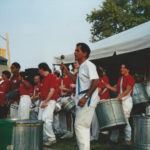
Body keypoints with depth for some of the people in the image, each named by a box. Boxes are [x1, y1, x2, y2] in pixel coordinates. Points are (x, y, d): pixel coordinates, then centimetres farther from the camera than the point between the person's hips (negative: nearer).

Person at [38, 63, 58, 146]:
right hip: (43, 101, 9)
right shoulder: (43, 79, 20)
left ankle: (52, 138, -10)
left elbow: (52, 90, -14)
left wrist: (45, 101, -18)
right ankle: (45, 138, 11)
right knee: (40, 120, 4)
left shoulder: (52, 76, -6)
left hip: (50, 101, -9)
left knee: (46, 119, -19)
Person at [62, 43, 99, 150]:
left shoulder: (88, 65, -12)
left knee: (80, 125, -9)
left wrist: (86, 97, -26)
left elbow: (96, 81, -23)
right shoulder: (82, 66, 17)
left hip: (87, 100, -10)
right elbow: (77, 80, 30)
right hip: (83, 100, 10)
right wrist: (66, 71, 23)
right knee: (83, 126, 15)